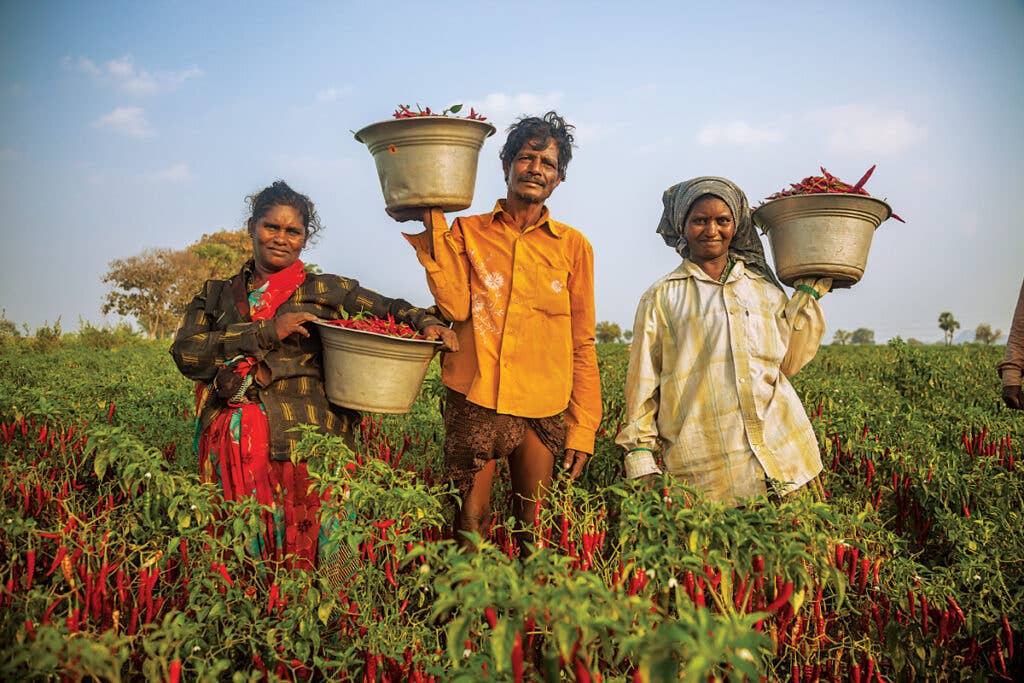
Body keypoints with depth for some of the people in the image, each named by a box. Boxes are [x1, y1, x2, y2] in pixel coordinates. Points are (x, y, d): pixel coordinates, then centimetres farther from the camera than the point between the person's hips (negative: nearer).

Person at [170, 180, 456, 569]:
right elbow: (186, 354, 2)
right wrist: (266, 332, -6)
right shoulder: (216, 296, 17)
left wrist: (428, 323, -1)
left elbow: (391, 308, 20)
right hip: (234, 451, 1)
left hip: (309, 446, -1)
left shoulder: (327, 291, 14)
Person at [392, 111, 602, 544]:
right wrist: (432, 226, -11)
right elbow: (455, 307, -9)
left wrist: (582, 428, 3)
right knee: (469, 523, 2)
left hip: (541, 410, 1)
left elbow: (583, 345, 8)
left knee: (533, 529, 6)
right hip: (472, 400, 0)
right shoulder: (467, 232, 7)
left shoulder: (573, 246, 7)